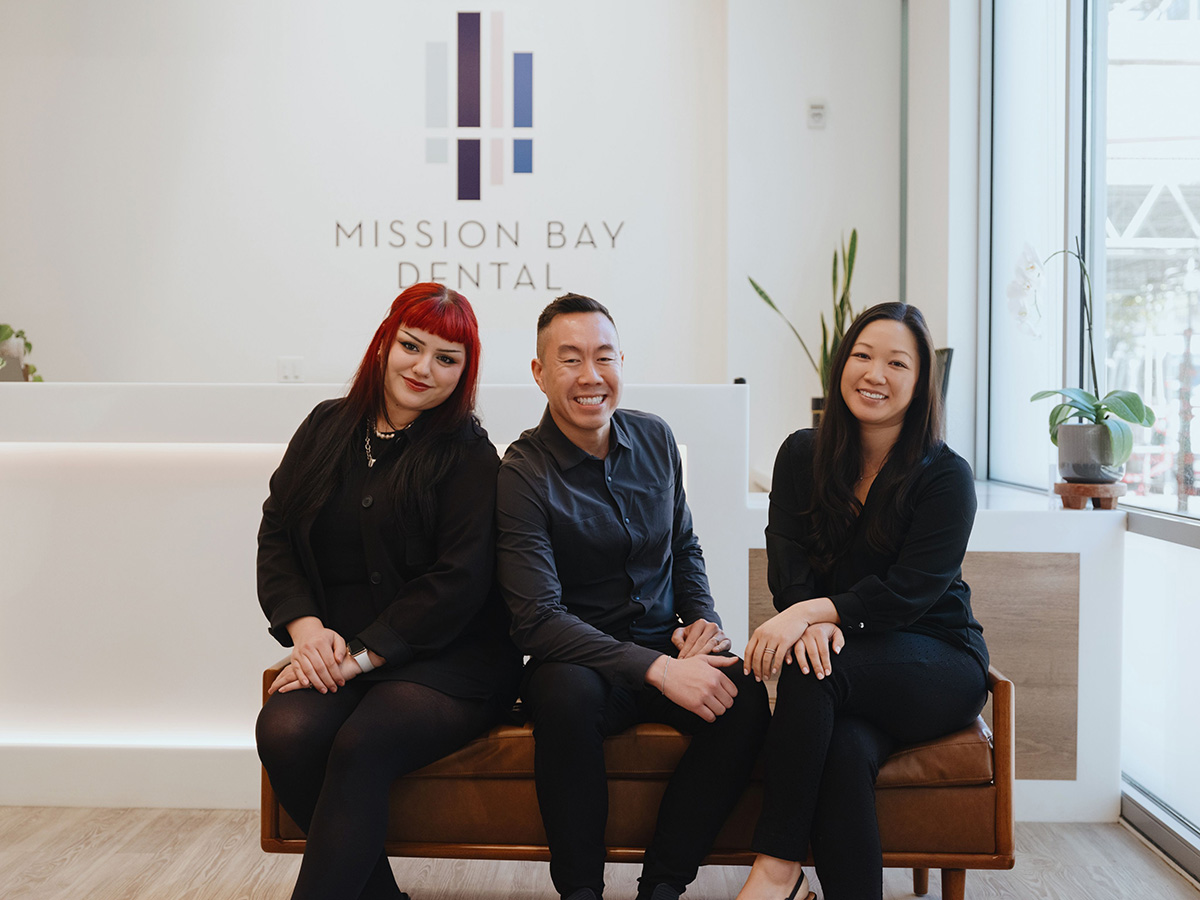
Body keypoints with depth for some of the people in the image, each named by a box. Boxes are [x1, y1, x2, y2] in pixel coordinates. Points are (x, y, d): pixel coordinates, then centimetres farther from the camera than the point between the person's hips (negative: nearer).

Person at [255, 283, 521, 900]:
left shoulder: (467, 455, -2)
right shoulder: (327, 427, 14)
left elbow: (456, 582, -10)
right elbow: (276, 534, 12)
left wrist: (362, 656, -15)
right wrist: (305, 626, -5)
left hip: (447, 658, -4)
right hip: (334, 651, 4)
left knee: (361, 746, -31)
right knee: (284, 732, -24)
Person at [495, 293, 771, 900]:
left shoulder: (655, 439, 5)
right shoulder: (523, 474, -12)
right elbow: (538, 619, -19)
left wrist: (702, 618, -1)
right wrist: (657, 669, -26)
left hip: (668, 649, 4)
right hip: (579, 658, -4)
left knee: (748, 691, -25)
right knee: (567, 693, -37)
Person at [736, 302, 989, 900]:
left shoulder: (946, 477, -5)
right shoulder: (801, 456, 7)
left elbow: (908, 592, -15)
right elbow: (787, 565, -3)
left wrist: (810, 612, -28)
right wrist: (815, 623, -25)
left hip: (939, 665, -2)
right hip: (846, 659, 3)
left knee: (816, 673, -32)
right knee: (844, 751, -32)